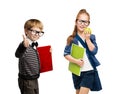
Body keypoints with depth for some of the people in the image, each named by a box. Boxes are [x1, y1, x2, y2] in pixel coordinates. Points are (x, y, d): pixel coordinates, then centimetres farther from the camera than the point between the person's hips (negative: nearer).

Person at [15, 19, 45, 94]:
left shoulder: (34, 45, 5)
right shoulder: (25, 45, -23)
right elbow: (18, 54, -46)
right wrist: (24, 46, -67)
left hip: (35, 79, 9)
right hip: (26, 81, -9)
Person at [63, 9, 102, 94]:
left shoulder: (91, 37, 0)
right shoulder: (72, 39, -3)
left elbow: (94, 51, -11)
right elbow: (66, 54, -8)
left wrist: (87, 39, -17)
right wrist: (76, 61, -22)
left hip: (89, 71, -1)